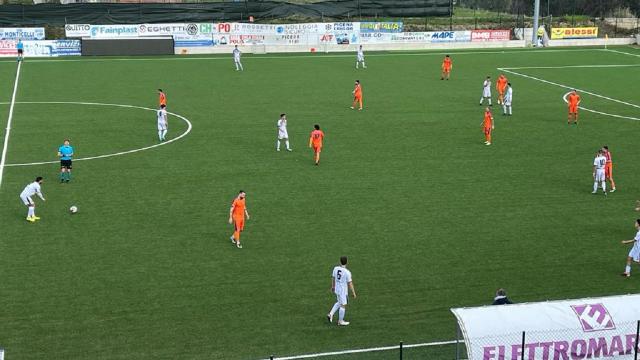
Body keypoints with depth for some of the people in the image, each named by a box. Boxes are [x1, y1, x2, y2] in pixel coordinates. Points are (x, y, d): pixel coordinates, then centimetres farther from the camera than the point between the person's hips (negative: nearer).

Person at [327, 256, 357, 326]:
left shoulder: (336, 268, -6)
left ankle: (331, 314, 18)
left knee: (339, 303, 27)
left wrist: (333, 286, 25)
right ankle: (340, 321, 20)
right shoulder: (347, 272, -23)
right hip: (343, 291, -6)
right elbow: (350, 283, -17)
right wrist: (353, 293, -7)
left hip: (337, 289, 6)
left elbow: (333, 278, 9)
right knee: (343, 305, 9)